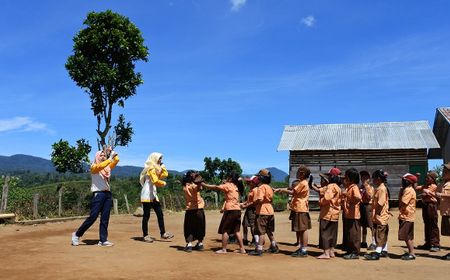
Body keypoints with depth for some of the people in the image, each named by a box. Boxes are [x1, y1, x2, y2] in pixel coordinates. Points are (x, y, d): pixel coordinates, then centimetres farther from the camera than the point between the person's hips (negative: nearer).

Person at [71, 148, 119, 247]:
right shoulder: (94, 167, 0)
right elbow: (100, 166, -22)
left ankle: (103, 240, 4)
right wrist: (110, 158, -26)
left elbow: (116, 160, 7)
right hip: (98, 194, -6)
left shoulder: (108, 167, 16)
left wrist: (112, 152, -3)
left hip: (108, 194, 6)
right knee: (93, 217, -6)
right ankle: (77, 234, 10)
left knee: (105, 218, 2)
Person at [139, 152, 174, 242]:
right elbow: (155, 181, -23)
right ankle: (145, 235, 1)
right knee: (146, 215, -4)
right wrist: (163, 183, -5)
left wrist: (162, 165, 13)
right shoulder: (151, 168, -11)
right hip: (147, 195, -9)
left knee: (160, 214, 5)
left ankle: (163, 233, 8)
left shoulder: (156, 169, 18)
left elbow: (165, 174, 21)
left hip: (153, 195, 10)